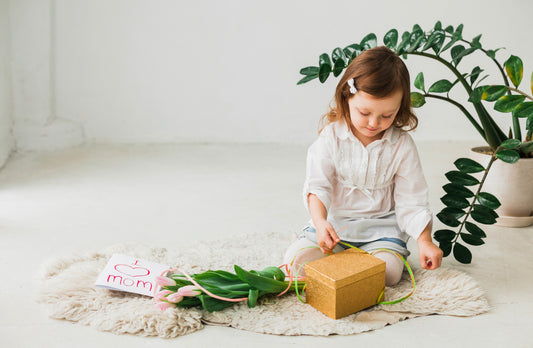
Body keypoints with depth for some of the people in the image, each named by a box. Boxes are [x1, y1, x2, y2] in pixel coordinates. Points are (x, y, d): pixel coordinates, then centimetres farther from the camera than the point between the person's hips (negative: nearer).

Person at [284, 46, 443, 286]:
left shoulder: (402, 145, -7)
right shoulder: (331, 136, -8)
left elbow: (411, 199, -3)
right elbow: (317, 186, -8)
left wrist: (424, 241, -15)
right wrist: (320, 222, -27)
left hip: (382, 228, 0)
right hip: (334, 223, 0)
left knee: (388, 270, -28)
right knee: (297, 259, -22)